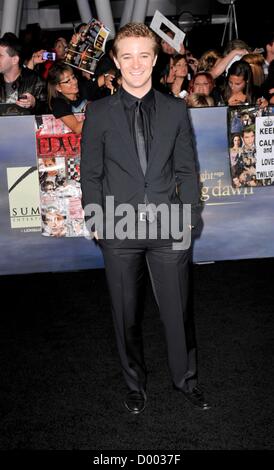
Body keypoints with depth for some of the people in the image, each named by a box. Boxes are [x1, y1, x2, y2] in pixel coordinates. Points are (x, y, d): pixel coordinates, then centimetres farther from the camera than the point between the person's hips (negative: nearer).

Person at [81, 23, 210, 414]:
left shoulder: (176, 110, 7)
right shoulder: (98, 112, 4)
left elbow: (187, 169, 8)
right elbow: (91, 174, 4)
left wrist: (189, 217, 0)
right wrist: (97, 222, -4)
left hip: (169, 227, 1)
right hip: (119, 229, 0)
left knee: (178, 310, 9)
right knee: (127, 315, 11)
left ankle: (186, 379, 31)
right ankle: (135, 384, 31)